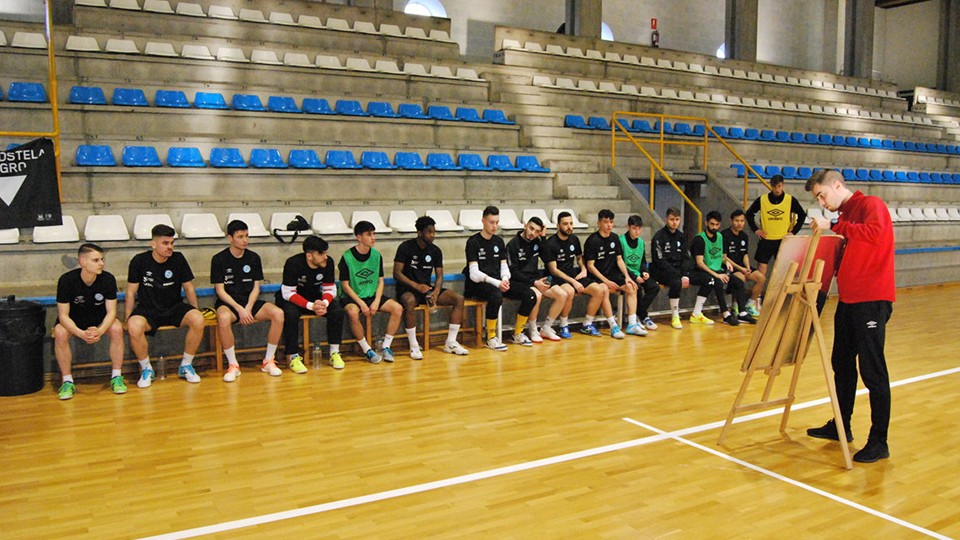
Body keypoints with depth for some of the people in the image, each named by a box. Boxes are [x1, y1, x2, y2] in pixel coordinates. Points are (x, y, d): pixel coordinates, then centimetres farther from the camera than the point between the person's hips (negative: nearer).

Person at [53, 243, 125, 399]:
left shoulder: (108, 279, -19)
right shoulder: (66, 280, -23)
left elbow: (111, 312, -16)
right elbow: (63, 315, -21)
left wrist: (100, 331, -37)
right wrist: (81, 333, -39)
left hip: (100, 320, 1)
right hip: (73, 321, -1)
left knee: (117, 329, -27)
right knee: (60, 333, -31)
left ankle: (116, 377, -14)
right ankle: (67, 381, -15)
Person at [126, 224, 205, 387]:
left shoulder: (178, 259, -1)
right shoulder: (139, 261, -5)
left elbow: (189, 288, 7)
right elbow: (131, 294, 0)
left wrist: (196, 313, -2)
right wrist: (128, 320, -8)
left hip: (174, 308, 2)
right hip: (148, 310, -1)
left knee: (198, 320, -29)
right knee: (134, 327, -35)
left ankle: (186, 366, -7)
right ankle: (146, 369, -8)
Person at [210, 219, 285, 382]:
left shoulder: (254, 258, 6)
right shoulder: (219, 259, -3)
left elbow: (256, 287, 5)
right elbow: (220, 291, -6)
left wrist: (248, 308, -13)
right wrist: (239, 309, -19)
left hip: (250, 302, 3)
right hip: (228, 303, -3)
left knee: (278, 313, -24)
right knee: (224, 318, -39)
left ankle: (268, 361, -11)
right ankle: (233, 365, -21)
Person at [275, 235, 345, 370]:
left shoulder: (328, 262, -14)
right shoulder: (293, 263, -26)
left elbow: (330, 289, -7)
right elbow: (288, 293, -26)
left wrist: (324, 303, -30)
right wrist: (311, 306, -39)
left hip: (314, 297, 4)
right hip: (290, 299, -4)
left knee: (337, 311, -22)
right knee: (291, 314, -36)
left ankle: (334, 353, -11)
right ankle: (293, 357, -22)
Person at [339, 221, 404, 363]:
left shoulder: (376, 255, 3)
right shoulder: (347, 257, -11)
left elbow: (380, 281, 6)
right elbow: (345, 285, -10)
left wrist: (376, 302, -10)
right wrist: (361, 304, -18)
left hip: (372, 295, 5)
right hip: (352, 297, -5)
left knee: (398, 308, -17)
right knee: (353, 313, -37)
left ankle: (386, 347, -6)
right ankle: (367, 350, -19)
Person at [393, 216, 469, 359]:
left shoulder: (435, 251, 7)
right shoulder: (406, 247, -7)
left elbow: (439, 275, 7)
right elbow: (397, 273, -11)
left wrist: (436, 292, -14)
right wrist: (416, 286, -24)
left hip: (427, 288, 5)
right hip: (407, 289, -5)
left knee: (459, 299, -14)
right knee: (410, 301, -42)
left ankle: (450, 343, -8)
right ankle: (413, 346, -28)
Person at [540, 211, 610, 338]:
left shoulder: (574, 239, 9)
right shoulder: (550, 244, -11)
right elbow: (553, 270, -14)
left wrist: (584, 269, 5)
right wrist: (573, 282, -20)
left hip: (573, 274, 7)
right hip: (555, 278, -7)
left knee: (600, 290, -12)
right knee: (569, 291, -39)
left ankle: (587, 325, 2)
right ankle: (564, 326, -17)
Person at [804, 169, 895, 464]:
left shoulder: (871, 205, -8)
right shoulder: (846, 216, 18)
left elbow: (874, 233, -29)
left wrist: (834, 226, -23)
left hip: (872, 301, -9)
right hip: (848, 300, 9)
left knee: (872, 371, -6)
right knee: (842, 365, 16)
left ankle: (879, 442, 2)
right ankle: (841, 426, 29)